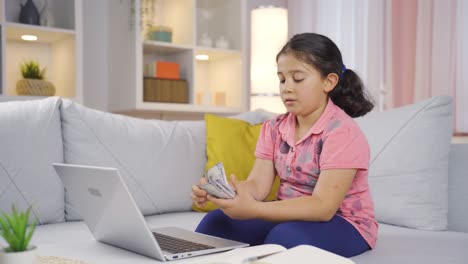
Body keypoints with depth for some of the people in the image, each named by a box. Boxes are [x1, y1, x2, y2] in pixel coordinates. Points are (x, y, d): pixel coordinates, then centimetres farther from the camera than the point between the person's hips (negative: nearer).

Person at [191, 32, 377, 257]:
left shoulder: (342, 132, -19)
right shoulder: (274, 128, 2)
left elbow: (323, 207, -28)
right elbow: (257, 185, -7)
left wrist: (253, 210, -40)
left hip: (343, 224, -5)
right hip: (289, 215, 6)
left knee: (285, 236, -34)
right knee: (216, 221, -14)